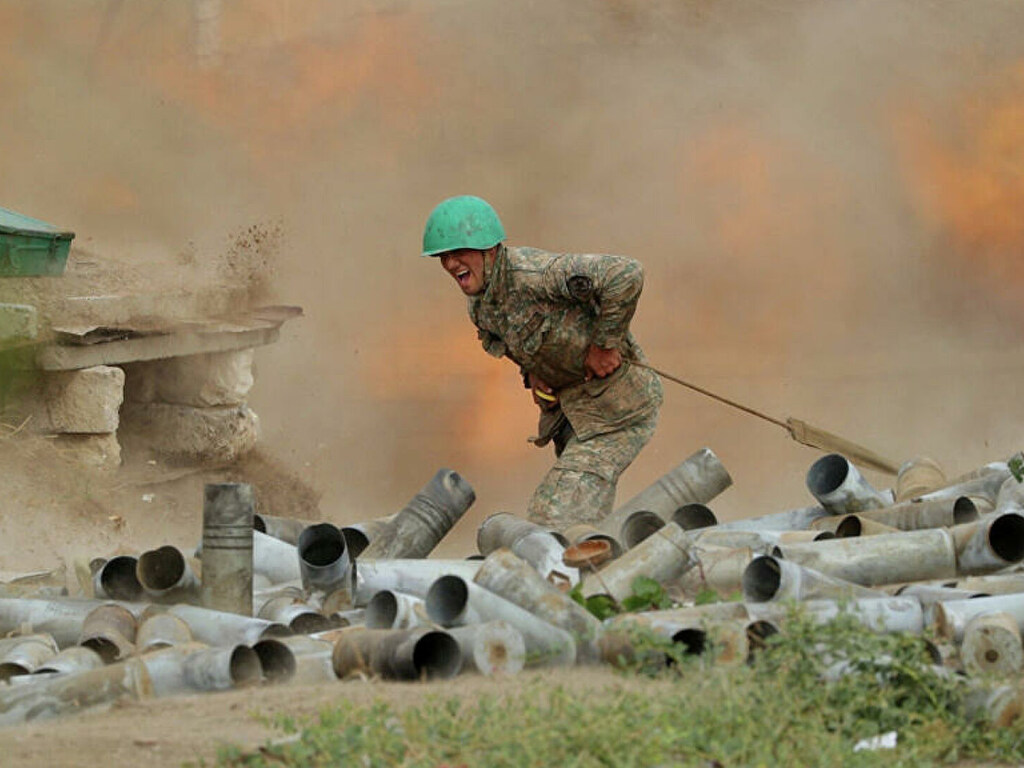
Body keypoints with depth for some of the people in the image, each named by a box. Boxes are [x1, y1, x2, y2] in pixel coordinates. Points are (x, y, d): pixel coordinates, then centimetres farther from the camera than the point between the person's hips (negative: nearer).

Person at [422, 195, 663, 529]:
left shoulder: (531, 272, -27)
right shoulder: (479, 304, 2)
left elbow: (626, 274, -34)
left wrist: (605, 344, -26)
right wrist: (532, 373, 4)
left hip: (617, 407, -10)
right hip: (571, 407, 10)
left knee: (555, 519, -17)